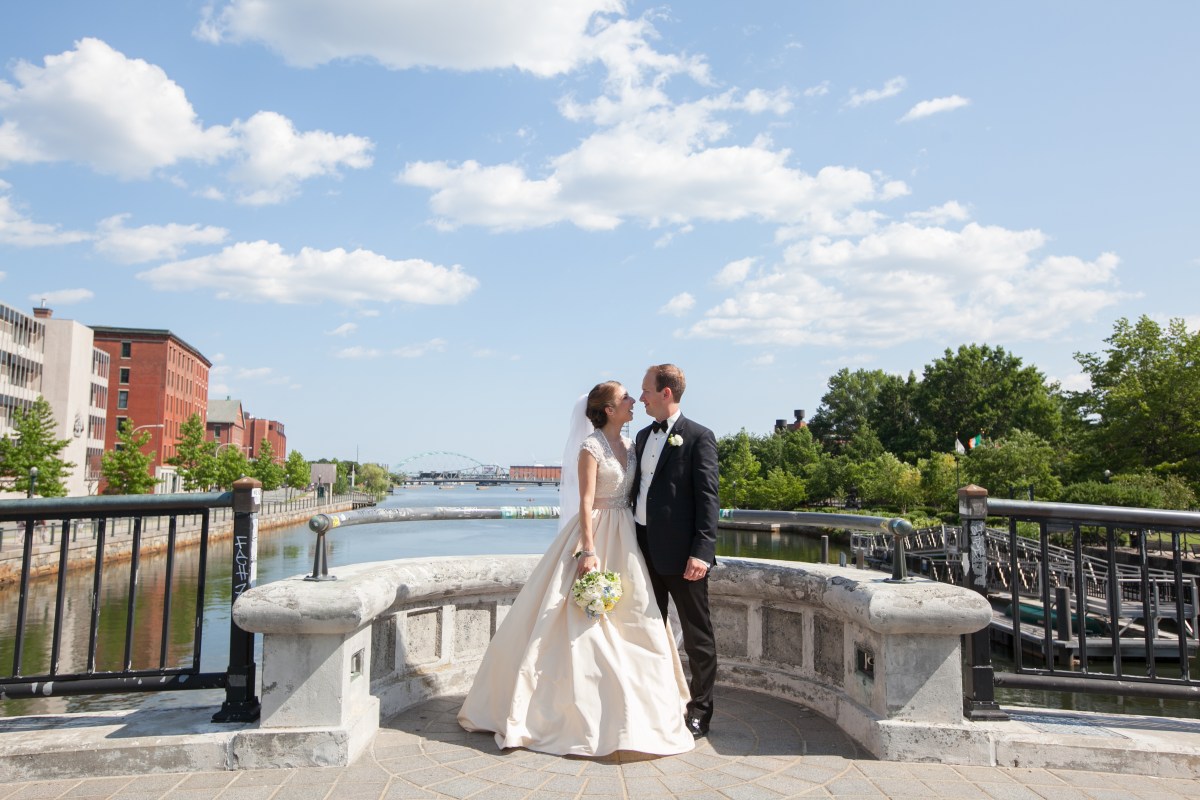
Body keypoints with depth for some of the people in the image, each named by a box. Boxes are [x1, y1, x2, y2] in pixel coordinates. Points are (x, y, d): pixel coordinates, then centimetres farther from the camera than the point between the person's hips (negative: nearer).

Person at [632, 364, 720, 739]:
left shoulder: (698, 437, -9)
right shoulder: (643, 436, 14)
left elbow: (708, 498, -14)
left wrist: (701, 551, -21)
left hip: (680, 551, -8)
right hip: (645, 546, 8)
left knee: (697, 636, 5)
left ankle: (700, 711, 19)